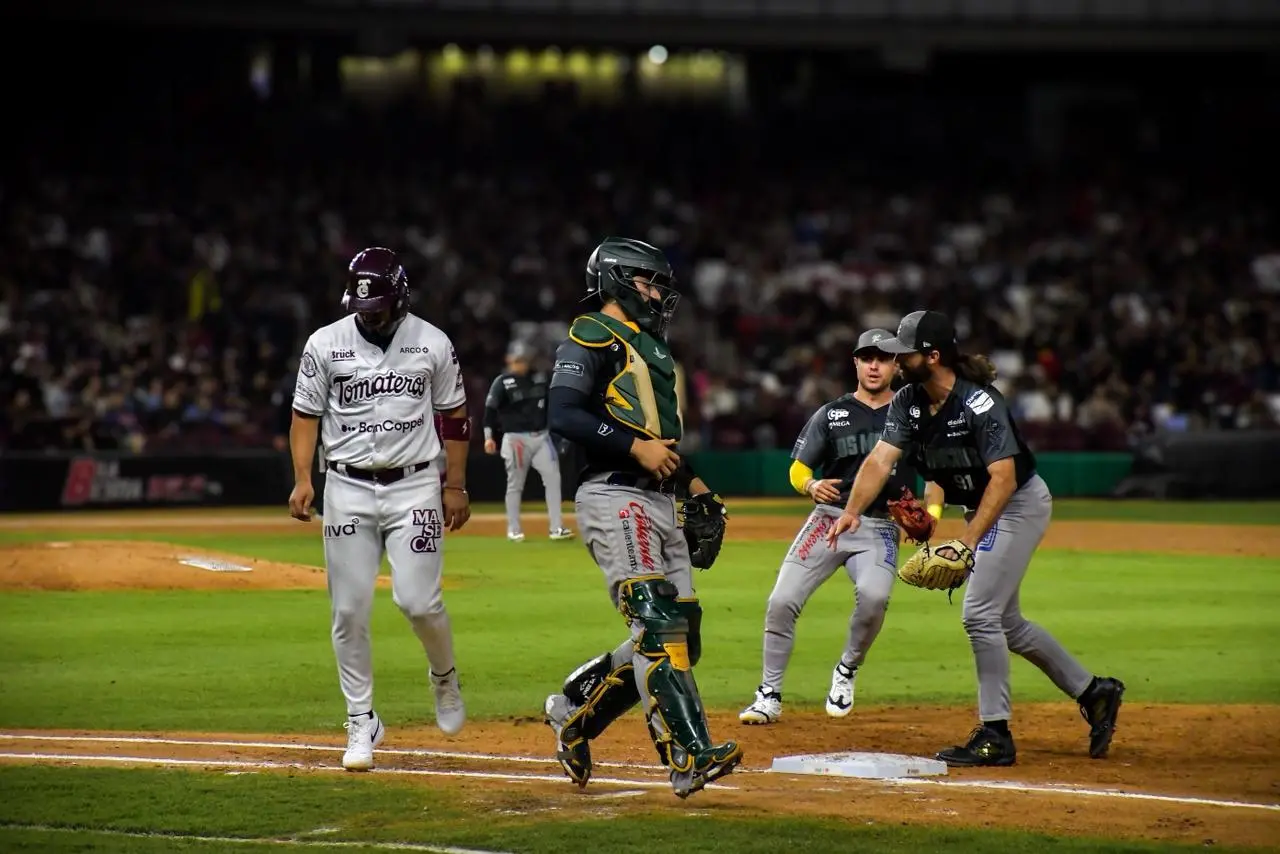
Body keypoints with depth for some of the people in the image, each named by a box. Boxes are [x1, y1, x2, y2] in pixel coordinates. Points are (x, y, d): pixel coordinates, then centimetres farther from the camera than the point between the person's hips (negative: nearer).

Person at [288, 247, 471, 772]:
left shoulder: (432, 344, -1)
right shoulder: (325, 345, -1)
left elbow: (454, 416, 8)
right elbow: (306, 414, 5)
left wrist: (456, 485, 6)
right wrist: (302, 480, -6)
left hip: (413, 486, -1)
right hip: (348, 489, 1)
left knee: (418, 600, -12)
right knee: (350, 611, -1)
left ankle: (444, 677, 19)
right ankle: (362, 723, 10)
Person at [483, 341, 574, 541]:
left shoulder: (539, 378, 10)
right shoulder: (502, 382, -5)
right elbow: (490, 410, -11)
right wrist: (489, 437, -20)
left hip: (542, 436, 4)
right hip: (516, 438, -4)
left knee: (553, 478, -6)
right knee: (515, 484, 3)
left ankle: (557, 528, -5)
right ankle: (513, 530, 13)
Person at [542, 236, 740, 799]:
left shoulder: (652, 347, 26)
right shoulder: (592, 337, -3)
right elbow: (563, 414, -16)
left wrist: (695, 486, 19)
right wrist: (636, 447, -19)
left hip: (659, 502, 10)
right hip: (614, 498, -10)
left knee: (682, 635, 6)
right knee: (657, 625, -19)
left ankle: (575, 710, 21)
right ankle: (690, 757, -27)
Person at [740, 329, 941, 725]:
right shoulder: (831, 414, 8)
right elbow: (797, 469, 7)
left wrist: (930, 515, -10)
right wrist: (811, 485, -17)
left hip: (880, 528, -1)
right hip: (828, 518, 1)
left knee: (874, 596, -30)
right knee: (782, 601, -10)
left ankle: (847, 670, -3)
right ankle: (769, 696, 4)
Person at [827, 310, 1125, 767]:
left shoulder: (980, 403, -29)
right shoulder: (908, 402, -6)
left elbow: (1003, 478, -35)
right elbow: (880, 459, -16)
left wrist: (969, 540, -43)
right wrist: (853, 510, -32)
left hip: (1020, 504, -9)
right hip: (983, 509, 9)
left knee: (979, 613, -15)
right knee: (1005, 621, 15)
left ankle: (995, 736, -7)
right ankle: (1092, 691, 27)